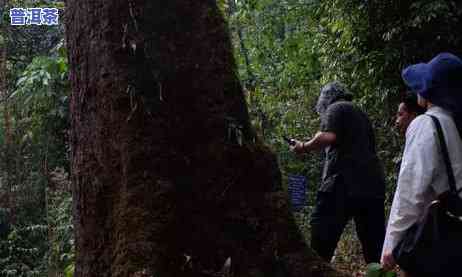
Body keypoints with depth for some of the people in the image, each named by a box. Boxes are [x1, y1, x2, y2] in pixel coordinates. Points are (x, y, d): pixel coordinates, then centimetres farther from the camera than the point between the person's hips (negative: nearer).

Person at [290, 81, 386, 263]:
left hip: (344, 182, -8)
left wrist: (304, 147, 1)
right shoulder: (361, 115, 28)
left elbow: (328, 137, -14)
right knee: (374, 244, 10)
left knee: (322, 240, -7)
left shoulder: (336, 108, 5)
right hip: (372, 184, 8)